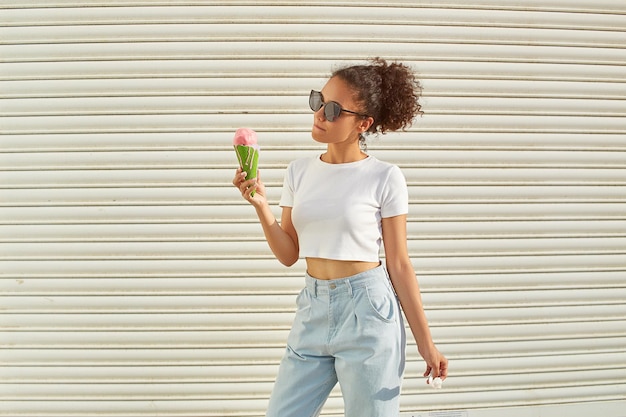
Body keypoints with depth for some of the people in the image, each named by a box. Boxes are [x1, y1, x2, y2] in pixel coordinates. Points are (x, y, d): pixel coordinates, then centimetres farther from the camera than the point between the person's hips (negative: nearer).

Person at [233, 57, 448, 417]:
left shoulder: (385, 178, -8)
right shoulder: (299, 172, 5)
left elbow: (399, 265, -4)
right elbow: (288, 255, 6)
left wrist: (425, 342, -4)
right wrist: (261, 206, -9)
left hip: (367, 310, -4)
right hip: (313, 310, 5)